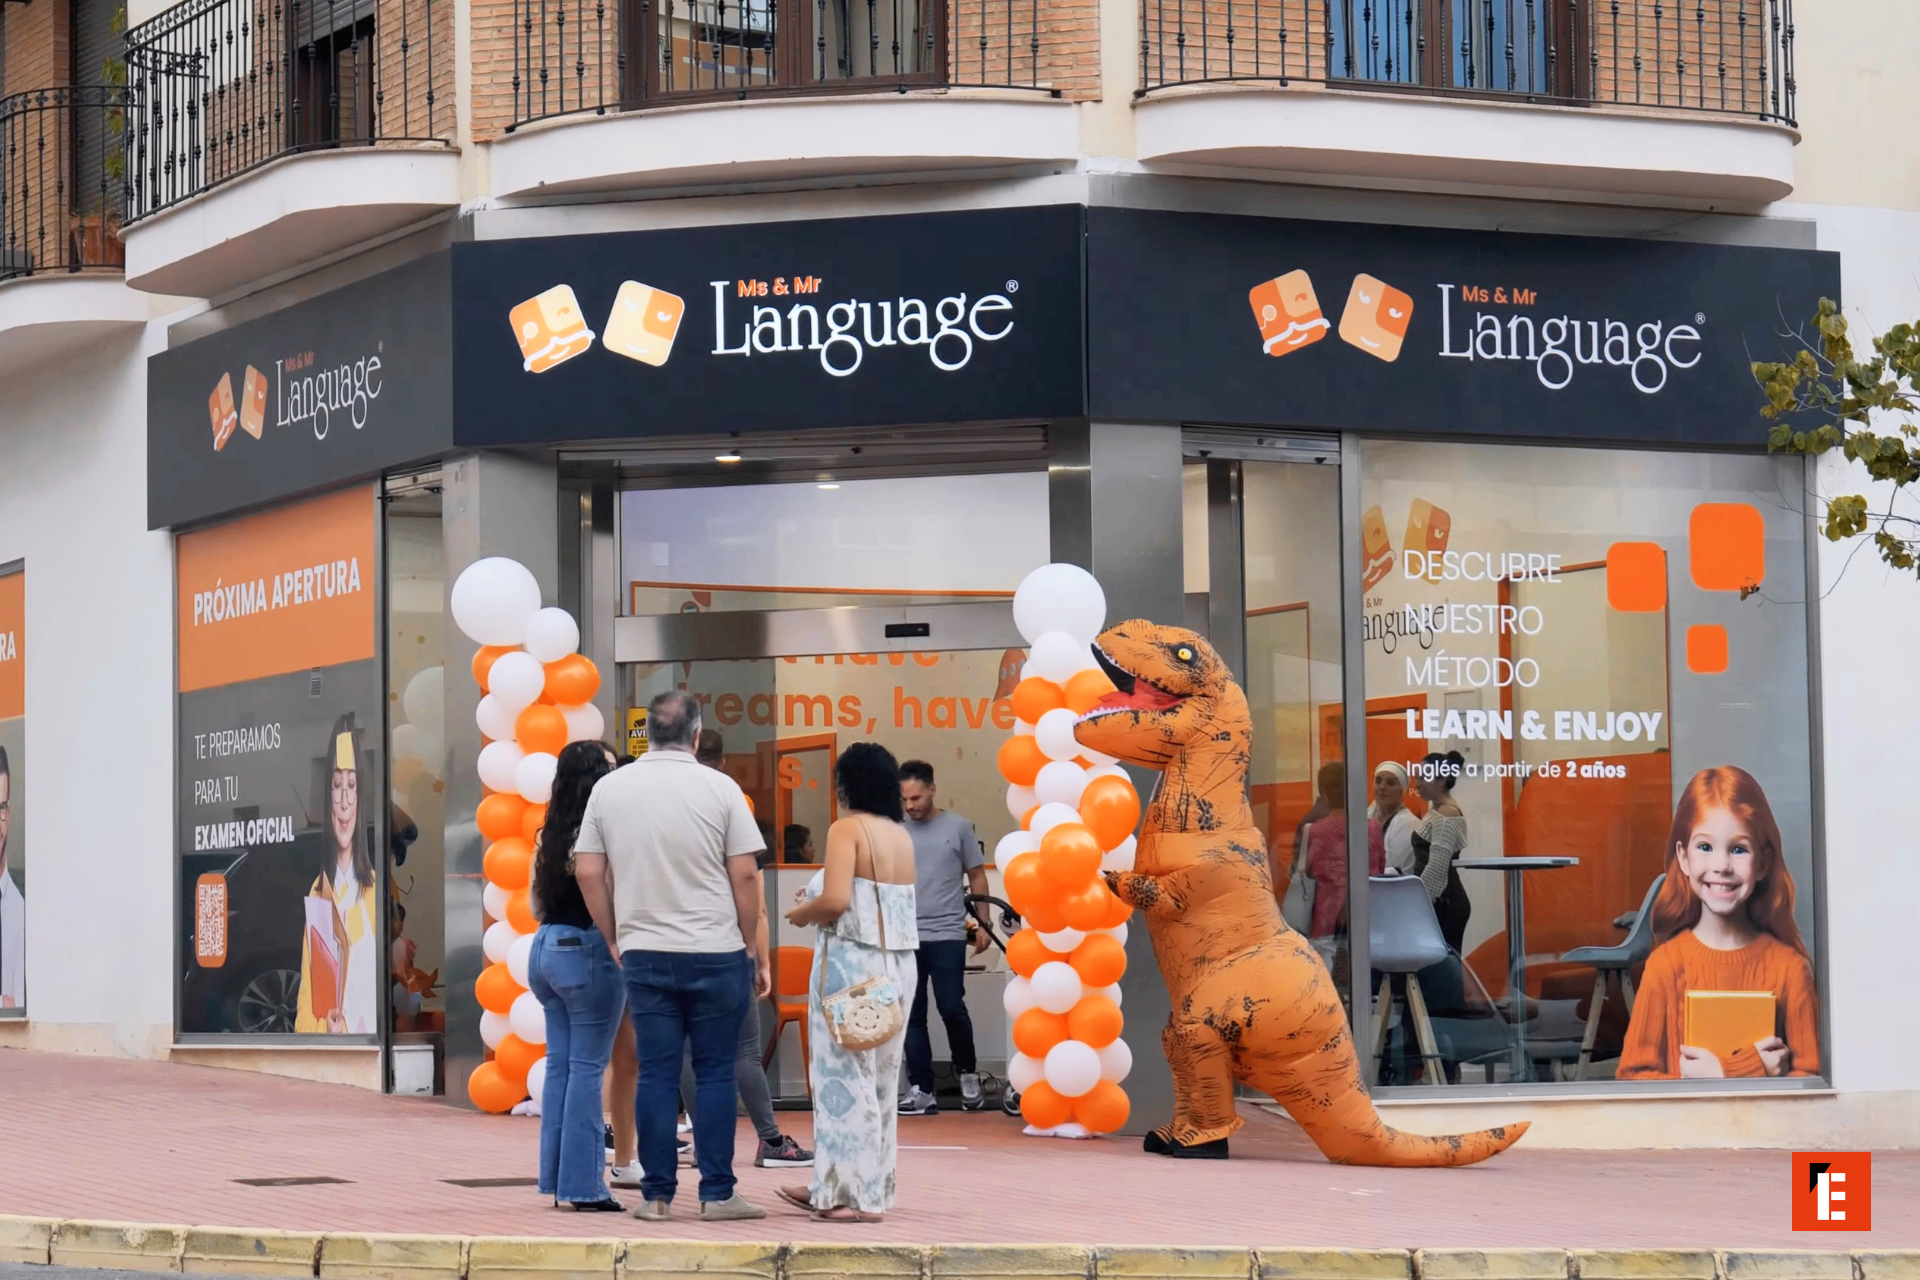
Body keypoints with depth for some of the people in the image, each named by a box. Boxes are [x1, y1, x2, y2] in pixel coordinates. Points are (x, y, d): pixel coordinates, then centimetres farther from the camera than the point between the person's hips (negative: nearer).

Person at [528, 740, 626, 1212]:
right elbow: (591, 876, -28)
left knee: (560, 1064, 10)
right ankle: (583, 1184, -4)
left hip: (545, 946, 8)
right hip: (586, 948, -8)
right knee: (588, 1067, -4)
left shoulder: (553, 831, 12)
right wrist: (615, 939, -18)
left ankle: (557, 1179, 12)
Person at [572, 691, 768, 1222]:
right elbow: (743, 876, -5)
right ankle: (717, 1193, 5)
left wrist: (618, 937, 14)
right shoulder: (719, 788, -6)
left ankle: (657, 1194, 7)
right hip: (716, 953, -2)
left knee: (656, 1073, 6)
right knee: (715, 1073, 4)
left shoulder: (609, 788, 2)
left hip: (644, 955, 2)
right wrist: (752, 951, 4)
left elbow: (588, 874, 3)